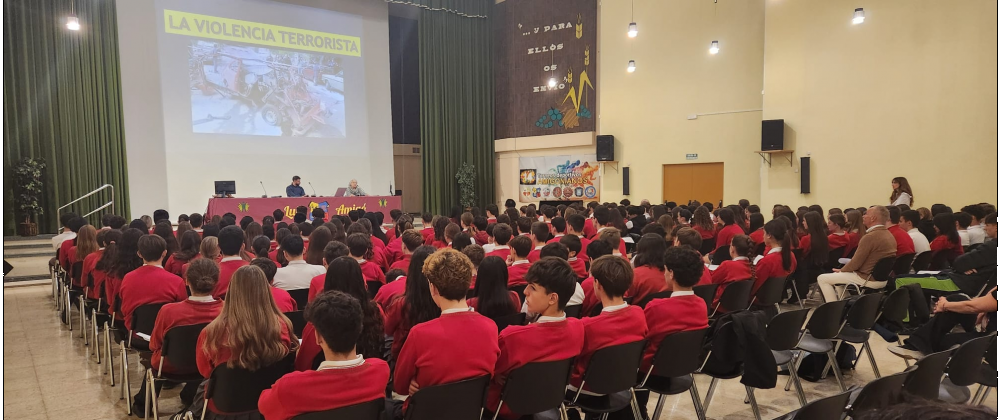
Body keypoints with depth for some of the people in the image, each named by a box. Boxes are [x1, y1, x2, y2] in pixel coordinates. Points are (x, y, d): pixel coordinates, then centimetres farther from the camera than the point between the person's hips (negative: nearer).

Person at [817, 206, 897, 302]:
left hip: (869, 279, -10)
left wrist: (841, 270, 1)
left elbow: (855, 263, -19)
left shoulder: (870, 237, -23)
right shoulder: (889, 235, 7)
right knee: (837, 275, 28)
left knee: (822, 279, -4)